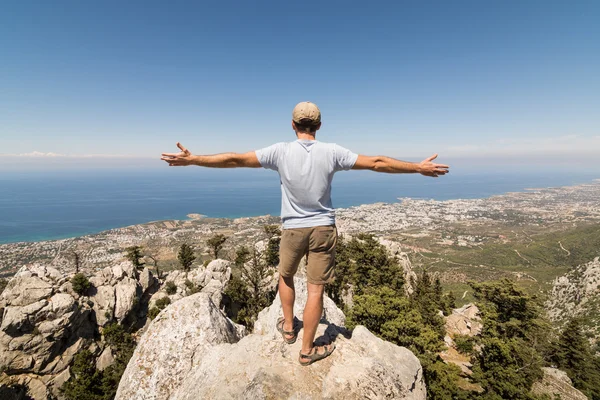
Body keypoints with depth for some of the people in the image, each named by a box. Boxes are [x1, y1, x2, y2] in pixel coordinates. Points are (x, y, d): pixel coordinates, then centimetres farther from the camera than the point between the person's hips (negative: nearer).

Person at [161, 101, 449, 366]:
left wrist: (191, 159, 3)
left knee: (285, 276, 26)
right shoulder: (331, 152, -7)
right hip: (323, 228, 0)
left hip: (293, 229, 0)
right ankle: (307, 349, 23)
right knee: (315, 289, 8)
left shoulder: (280, 151, -9)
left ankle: (288, 327, 41)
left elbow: (235, 160, -7)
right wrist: (419, 168, 7)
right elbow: (377, 163, -3)